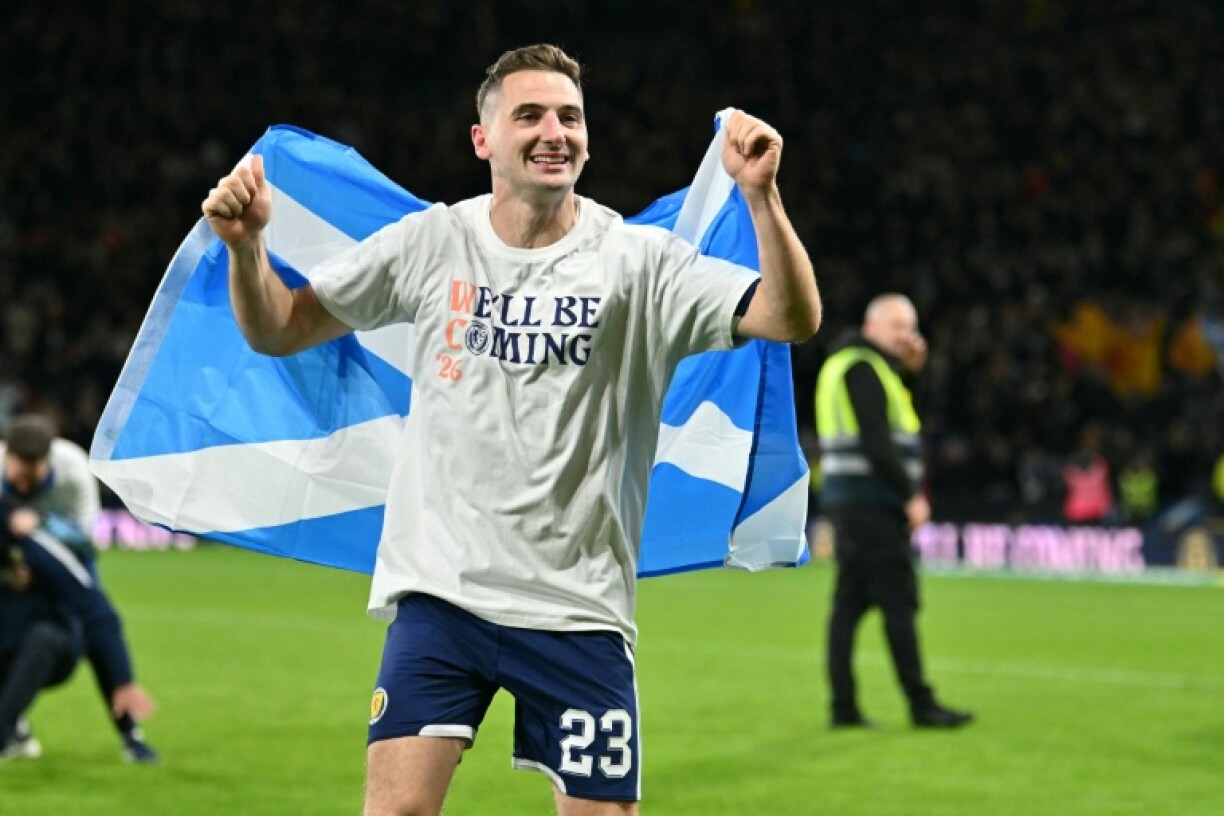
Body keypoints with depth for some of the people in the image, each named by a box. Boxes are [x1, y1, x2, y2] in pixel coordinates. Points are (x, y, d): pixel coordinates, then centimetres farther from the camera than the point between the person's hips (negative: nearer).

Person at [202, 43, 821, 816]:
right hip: (441, 589, 1)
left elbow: (793, 319, -14)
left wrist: (761, 195, -30)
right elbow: (278, 331, 9)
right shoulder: (430, 244, 3)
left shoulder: (638, 260, -4)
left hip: (579, 607, 0)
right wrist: (247, 244, -11)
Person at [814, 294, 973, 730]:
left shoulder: (856, 365, 21)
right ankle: (921, 705, -7)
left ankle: (843, 706, 6)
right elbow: (876, 443, -18)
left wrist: (908, 366, 14)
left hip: (849, 502, 10)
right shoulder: (863, 368, -10)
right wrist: (911, 494, -16)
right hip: (872, 501, -10)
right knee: (899, 600, -8)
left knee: (850, 602, 7)